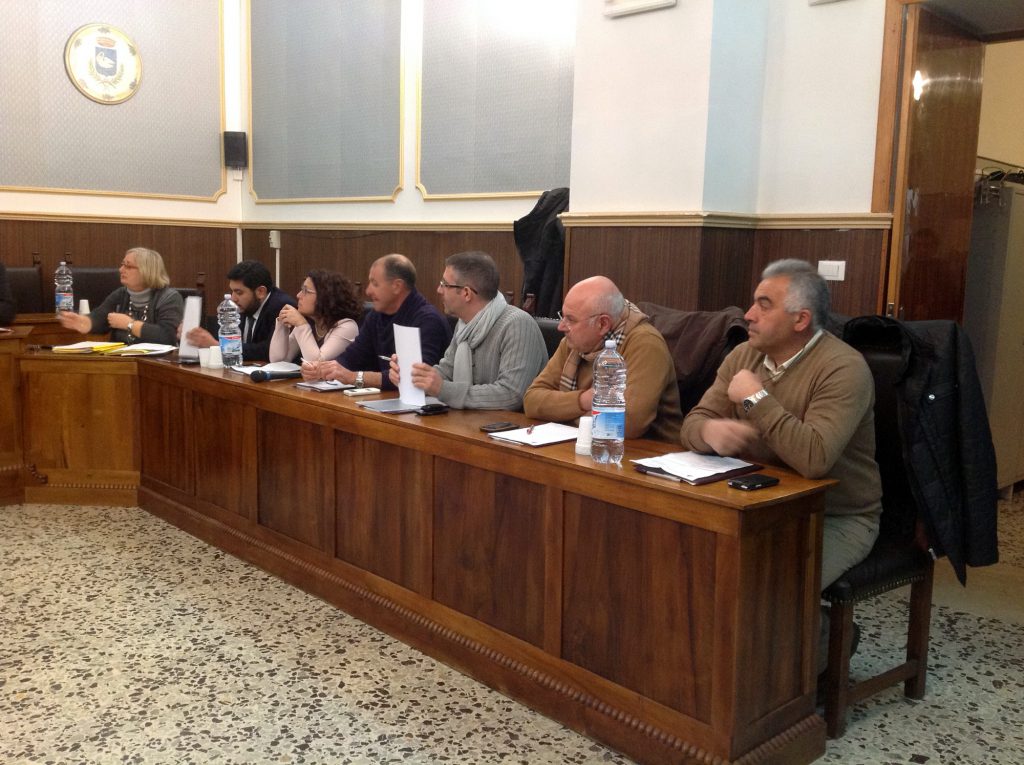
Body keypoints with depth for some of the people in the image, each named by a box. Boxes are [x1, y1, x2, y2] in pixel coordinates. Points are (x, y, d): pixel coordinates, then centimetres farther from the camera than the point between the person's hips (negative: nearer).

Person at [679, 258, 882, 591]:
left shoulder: (843, 368, -18)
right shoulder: (743, 356, 4)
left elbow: (814, 459, -33)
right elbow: (692, 424, -1)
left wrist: (756, 397, -24)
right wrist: (710, 431, -25)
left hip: (837, 519, -6)